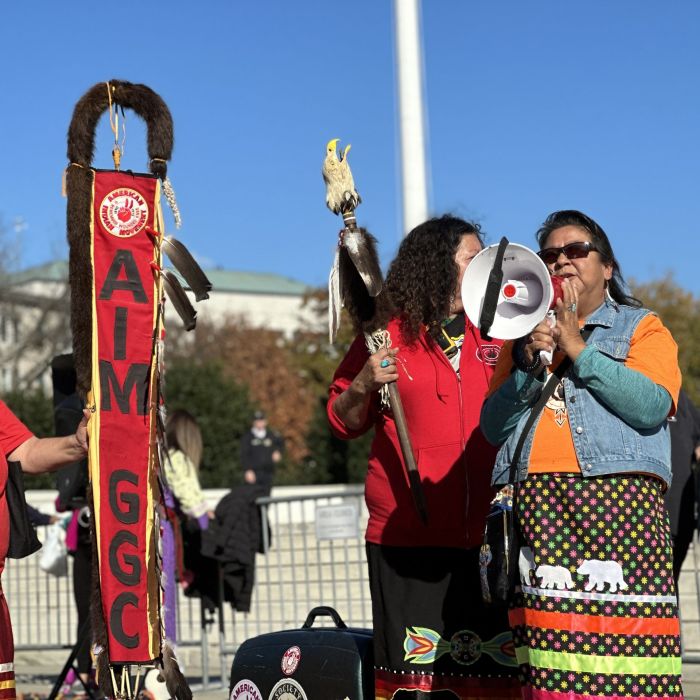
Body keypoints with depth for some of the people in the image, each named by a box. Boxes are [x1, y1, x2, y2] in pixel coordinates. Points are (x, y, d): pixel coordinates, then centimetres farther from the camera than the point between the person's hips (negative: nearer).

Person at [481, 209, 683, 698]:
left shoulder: (643, 328, 15)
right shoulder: (524, 335, 26)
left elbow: (651, 405, -5)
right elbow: (493, 425, 14)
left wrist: (575, 346, -2)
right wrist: (530, 364, -1)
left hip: (619, 498, -3)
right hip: (537, 505, 3)